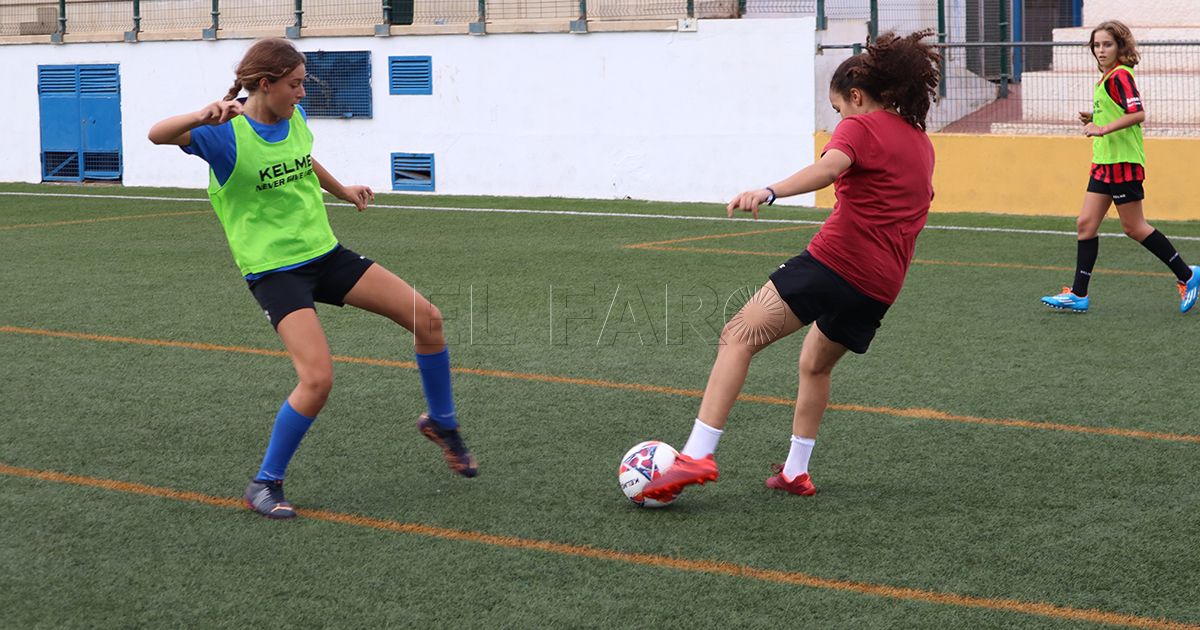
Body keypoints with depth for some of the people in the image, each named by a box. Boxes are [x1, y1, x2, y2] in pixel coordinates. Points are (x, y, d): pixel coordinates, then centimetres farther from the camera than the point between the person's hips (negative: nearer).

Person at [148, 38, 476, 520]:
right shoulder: (226, 134, -17)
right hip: (273, 270, -7)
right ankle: (265, 486, -3)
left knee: (427, 319, 1)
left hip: (325, 253, 7)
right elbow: (158, 135, -34)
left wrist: (342, 191, 41)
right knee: (318, 378, -23)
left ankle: (441, 423, 26)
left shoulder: (294, 119, 4)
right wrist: (202, 117, -53)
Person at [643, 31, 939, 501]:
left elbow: (829, 167, -24)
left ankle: (697, 456, -21)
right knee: (815, 364, 28)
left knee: (738, 338, -9)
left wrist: (770, 192, -39)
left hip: (836, 260, -8)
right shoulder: (921, 143, 22)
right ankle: (796, 472, 28)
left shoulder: (861, 126, -1)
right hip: (881, 287, 8)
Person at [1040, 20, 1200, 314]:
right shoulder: (1108, 77, 15)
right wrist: (1094, 120, 10)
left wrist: (1104, 129, -28)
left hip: (1123, 162, -10)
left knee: (1134, 228, -2)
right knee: (1086, 224, 5)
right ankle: (1078, 295, 5)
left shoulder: (1120, 75, -14)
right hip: (1104, 163, 10)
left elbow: (1138, 114, -25)